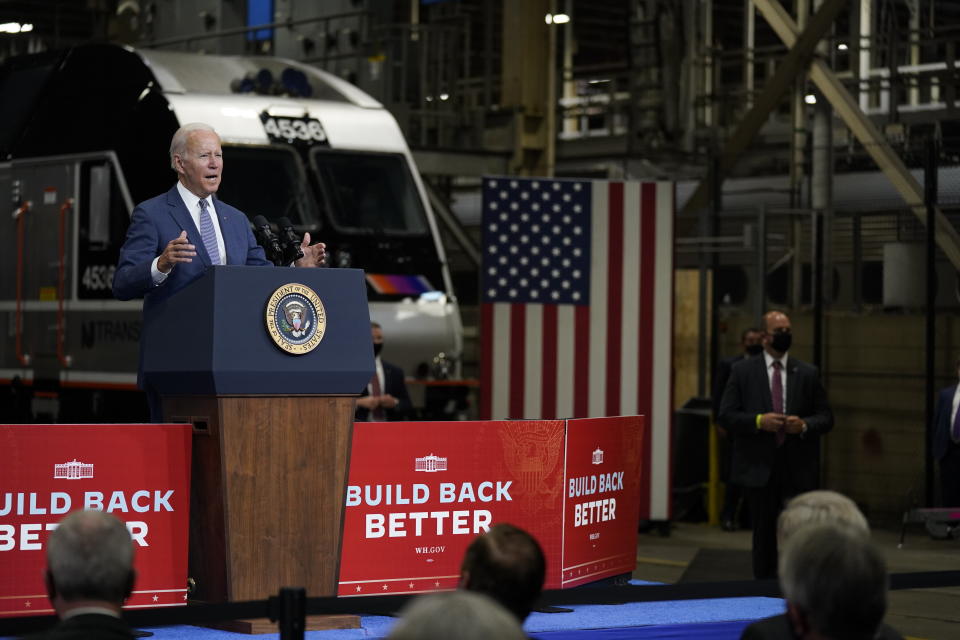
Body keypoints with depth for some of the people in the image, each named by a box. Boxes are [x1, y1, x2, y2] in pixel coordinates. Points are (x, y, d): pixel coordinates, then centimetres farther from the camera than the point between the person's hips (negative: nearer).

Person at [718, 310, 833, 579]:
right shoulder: (743, 371, 4)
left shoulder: (808, 373, 9)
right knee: (764, 534, 5)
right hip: (759, 467, -1)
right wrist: (758, 421, -16)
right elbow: (726, 415, 0)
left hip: (798, 469, 1)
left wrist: (805, 425, -12)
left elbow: (826, 417, 9)